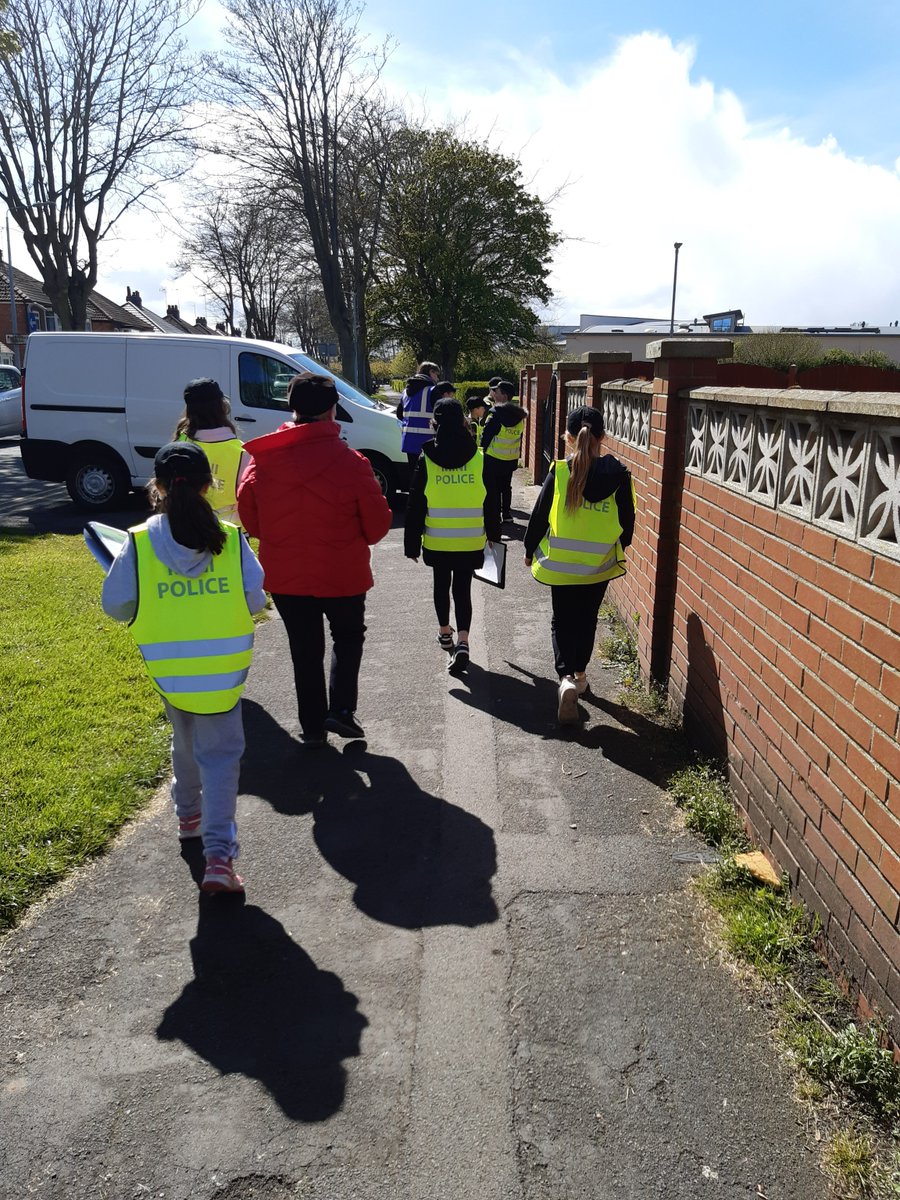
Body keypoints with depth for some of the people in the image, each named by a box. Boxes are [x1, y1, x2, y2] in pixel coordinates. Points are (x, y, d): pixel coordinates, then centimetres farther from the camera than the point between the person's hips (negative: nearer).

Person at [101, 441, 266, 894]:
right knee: (220, 755, 5)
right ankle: (218, 854, -5)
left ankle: (189, 814, 47)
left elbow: (116, 606, -4)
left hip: (169, 670, 2)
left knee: (185, 741, 27)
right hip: (222, 671, -2)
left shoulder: (139, 543, -8)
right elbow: (255, 600, -5)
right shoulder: (231, 540, -8)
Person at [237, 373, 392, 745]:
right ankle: (341, 709, 11)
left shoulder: (261, 459, -8)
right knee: (348, 637, 22)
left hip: (284, 574, 3)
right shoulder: (349, 462, -18)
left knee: (305, 649, 17)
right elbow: (377, 524, -10)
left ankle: (312, 725, 25)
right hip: (341, 574, -2)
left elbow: (248, 517, 2)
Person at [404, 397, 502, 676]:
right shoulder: (479, 459, -5)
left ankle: (445, 633, 35)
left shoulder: (426, 460, -7)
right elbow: (490, 503, 3)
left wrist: (412, 543, 2)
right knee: (463, 590, 5)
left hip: (437, 540, 0)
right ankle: (462, 642, -11)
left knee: (441, 585, 19)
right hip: (471, 541, 0)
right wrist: (493, 533, 17)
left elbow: (415, 505, -4)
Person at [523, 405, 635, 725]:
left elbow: (540, 515, -7)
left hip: (560, 563, -2)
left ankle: (566, 678, -12)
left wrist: (530, 550, 9)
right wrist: (618, 549, 20)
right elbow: (627, 520, 1)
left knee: (562, 622, 8)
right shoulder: (618, 475, -8)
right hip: (600, 564, 2)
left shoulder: (559, 472, -14)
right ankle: (579, 675, 35)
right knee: (587, 620, 21)